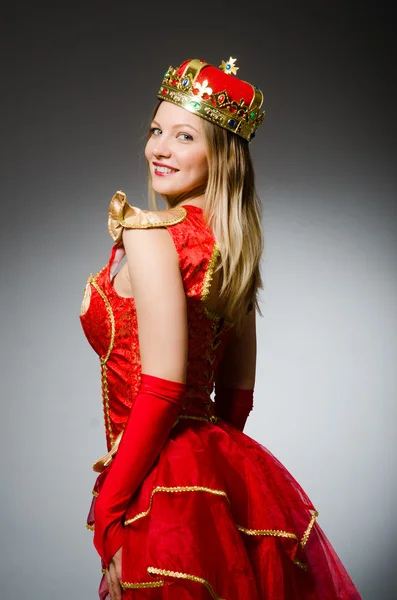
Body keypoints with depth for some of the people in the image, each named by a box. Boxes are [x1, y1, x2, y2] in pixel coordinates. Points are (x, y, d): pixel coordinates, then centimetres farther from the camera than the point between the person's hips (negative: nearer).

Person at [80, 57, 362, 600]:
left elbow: (162, 388, -22)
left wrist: (108, 517, -17)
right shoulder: (231, 247, 10)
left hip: (171, 491, -8)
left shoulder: (147, 231, -15)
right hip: (228, 470, 8)